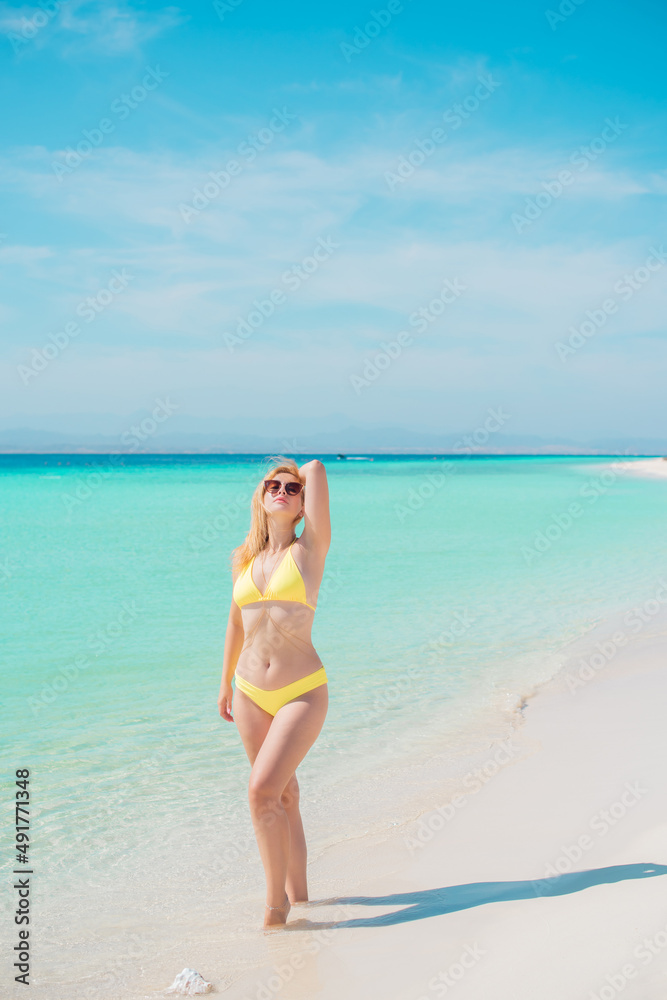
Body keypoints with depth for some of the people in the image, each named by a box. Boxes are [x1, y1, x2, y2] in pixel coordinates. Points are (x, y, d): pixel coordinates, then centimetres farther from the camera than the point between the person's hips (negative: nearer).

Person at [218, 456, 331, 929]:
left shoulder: (311, 549, -5)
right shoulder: (244, 559, 8)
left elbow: (318, 468, -9)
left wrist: (307, 477, 12)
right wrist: (226, 683, 24)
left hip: (303, 692, -5)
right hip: (252, 693, 5)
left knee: (263, 789, -16)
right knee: (282, 792, 14)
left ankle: (277, 900, 0)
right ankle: (298, 890, 28)